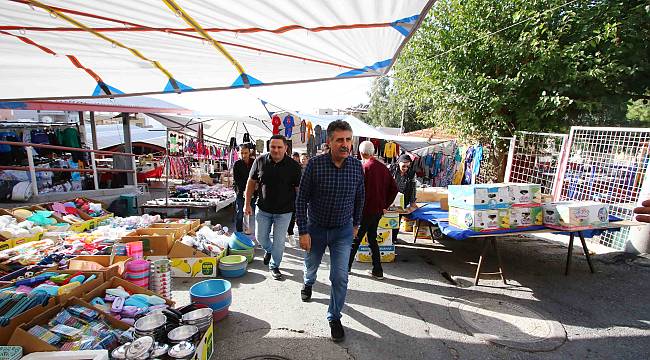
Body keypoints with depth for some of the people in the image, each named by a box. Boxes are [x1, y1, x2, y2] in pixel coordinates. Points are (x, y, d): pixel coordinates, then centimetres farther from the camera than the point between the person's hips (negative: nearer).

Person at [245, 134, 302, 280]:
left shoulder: (293, 166, -12)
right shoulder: (260, 161, -7)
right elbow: (251, 182, 3)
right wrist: (247, 203, 4)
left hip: (284, 211, -2)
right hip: (263, 209, 2)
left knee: (279, 242, 7)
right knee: (261, 238, 16)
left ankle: (274, 265, 31)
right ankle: (269, 250, 50)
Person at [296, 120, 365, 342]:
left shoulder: (357, 166, -12)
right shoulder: (315, 164, -20)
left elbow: (359, 197, 4)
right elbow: (302, 199, -14)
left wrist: (356, 224, 12)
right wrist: (303, 231, -14)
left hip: (343, 231, 1)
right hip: (316, 228, 0)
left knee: (340, 278, 0)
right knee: (311, 264, 25)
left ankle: (334, 318, 25)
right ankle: (309, 283, 61)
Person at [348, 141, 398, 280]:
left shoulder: (363, 167, -15)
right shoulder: (383, 167, 5)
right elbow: (394, 188, 7)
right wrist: (385, 205, 11)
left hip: (366, 210, -6)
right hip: (378, 210, 6)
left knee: (355, 238, 8)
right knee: (372, 239, 17)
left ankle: (347, 266, 22)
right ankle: (377, 271, 20)